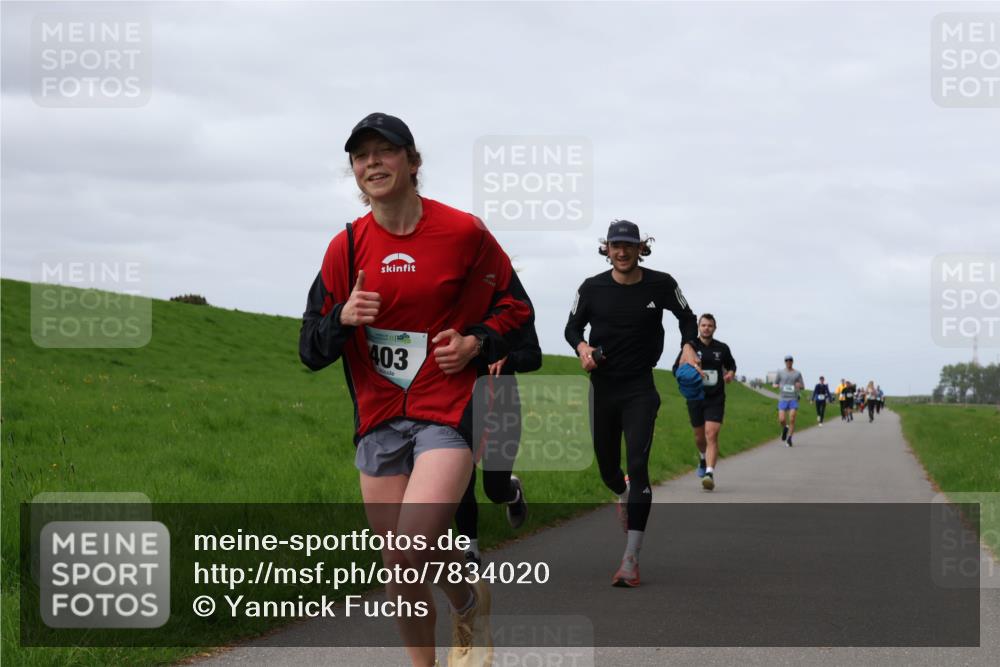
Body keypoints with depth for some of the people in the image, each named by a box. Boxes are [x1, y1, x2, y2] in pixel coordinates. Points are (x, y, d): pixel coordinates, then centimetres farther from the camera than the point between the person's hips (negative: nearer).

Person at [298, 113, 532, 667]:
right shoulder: (346, 248, 4)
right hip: (377, 418, 4)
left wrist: (475, 341, -9)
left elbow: (514, 306, 9)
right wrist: (343, 319, -13)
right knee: (398, 567, 7)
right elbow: (310, 351, 7)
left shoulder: (463, 232, -4)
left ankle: (472, 607, 11)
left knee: (415, 547, -21)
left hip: (448, 412, -4)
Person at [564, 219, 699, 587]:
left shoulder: (661, 285, -4)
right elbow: (572, 326, 10)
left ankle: (631, 559, -17)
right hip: (603, 387, 2)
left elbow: (687, 317, 12)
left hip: (641, 389, -2)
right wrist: (582, 347, -12)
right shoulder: (592, 288, -2)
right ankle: (623, 495, 52)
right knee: (607, 470, 11)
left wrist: (688, 346, -7)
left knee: (637, 466, -15)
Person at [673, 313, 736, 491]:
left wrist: (731, 374, -1)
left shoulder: (722, 348, 4)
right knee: (700, 437, 13)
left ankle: (709, 473, -24)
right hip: (695, 398, 1)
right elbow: (676, 369, -1)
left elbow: (731, 364, 22)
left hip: (716, 398, -1)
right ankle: (703, 458, 47)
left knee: (711, 436, -15)